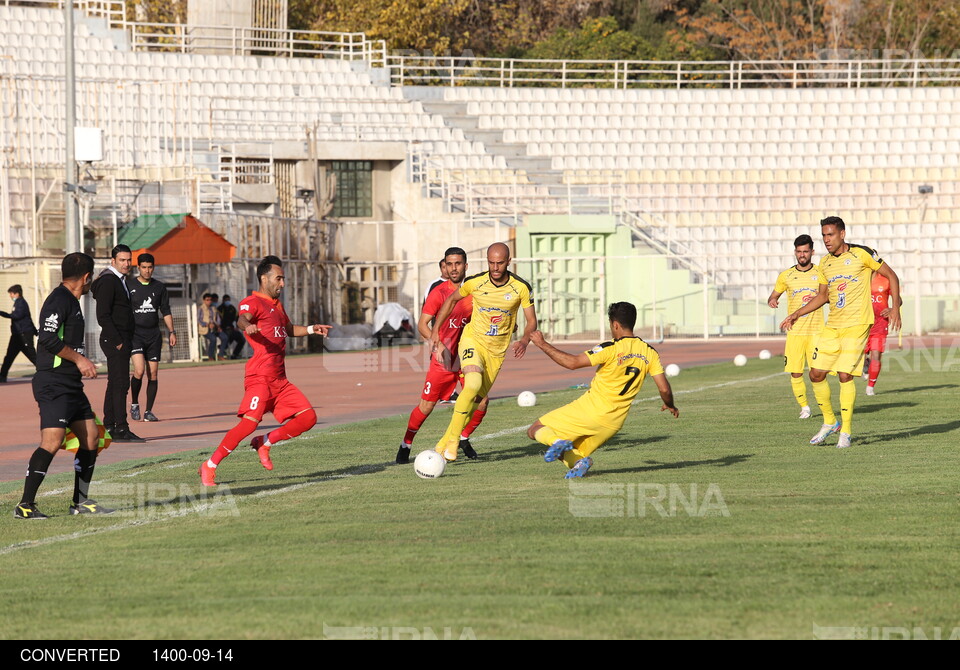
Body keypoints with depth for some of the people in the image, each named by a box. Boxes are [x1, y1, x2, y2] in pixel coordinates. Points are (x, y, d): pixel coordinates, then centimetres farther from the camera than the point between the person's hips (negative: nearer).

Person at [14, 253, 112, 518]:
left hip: (71, 385, 10)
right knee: (52, 440, -18)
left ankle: (80, 501, 18)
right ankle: (25, 505, -16)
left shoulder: (71, 301, 18)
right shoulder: (59, 300, -12)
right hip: (53, 384, -10)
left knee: (91, 437, 10)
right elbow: (48, 339, -22)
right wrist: (79, 359, -17)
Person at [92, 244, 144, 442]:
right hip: (114, 340, -10)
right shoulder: (108, 281, -12)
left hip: (122, 340, 10)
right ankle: (121, 429, -16)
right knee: (120, 383, -13)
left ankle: (109, 427, 13)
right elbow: (103, 316, -18)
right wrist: (117, 342, -20)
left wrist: (127, 342, 16)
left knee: (115, 383, 11)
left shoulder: (120, 281, 19)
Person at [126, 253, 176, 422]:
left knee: (153, 374, -1)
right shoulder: (129, 285, 2)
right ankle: (134, 404, 3)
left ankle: (149, 411, 6)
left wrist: (171, 332, 7)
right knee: (139, 370, -18)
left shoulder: (159, 287, 11)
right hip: (135, 333, -3)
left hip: (153, 335, 3)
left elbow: (166, 311, 16)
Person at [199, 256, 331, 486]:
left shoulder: (277, 305, 25)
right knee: (250, 422, -22)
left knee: (308, 417, -1)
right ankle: (210, 466, -14)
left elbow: (289, 329, 44)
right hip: (260, 377, -9)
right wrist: (247, 325, -50)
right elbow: (242, 319, -27)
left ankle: (264, 443, 12)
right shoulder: (253, 302, -4)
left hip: (280, 379, 9)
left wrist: (311, 329, 32)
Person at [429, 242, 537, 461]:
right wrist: (435, 331, 2)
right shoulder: (474, 283, -13)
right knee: (473, 384, -28)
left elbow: (531, 321, -6)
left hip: (497, 350, 2)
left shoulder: (521, 288, -13)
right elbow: (452, 299, 6)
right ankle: (453, 438, -17)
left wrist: (524, 340, -28)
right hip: (473, 340, -2)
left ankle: (444, 444, 19)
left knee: (476, 399, 5)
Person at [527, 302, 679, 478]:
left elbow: (572, 362, -18)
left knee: (535, 430, 5)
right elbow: (664, 389, 1)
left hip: (589, 409, -5)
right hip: (614, 423, 5)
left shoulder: (611, 349, -14)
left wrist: (543, 344, -8)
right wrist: (670, 405, 23)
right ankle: (578, 460, -14)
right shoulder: (649, 353, 2)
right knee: (573, 452, 22)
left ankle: (557, 442, -27)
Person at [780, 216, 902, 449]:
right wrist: (797, 314, 15)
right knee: (816, 374, 1)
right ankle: (829, 422, 20)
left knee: (845, 375, -12)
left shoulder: (861, 254, -6)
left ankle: (846, 431, -1)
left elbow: (891, 275, 1)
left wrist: (895, 307, -7)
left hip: (857, 325, -6)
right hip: (832, 326, 6)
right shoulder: (824, 264, 11)